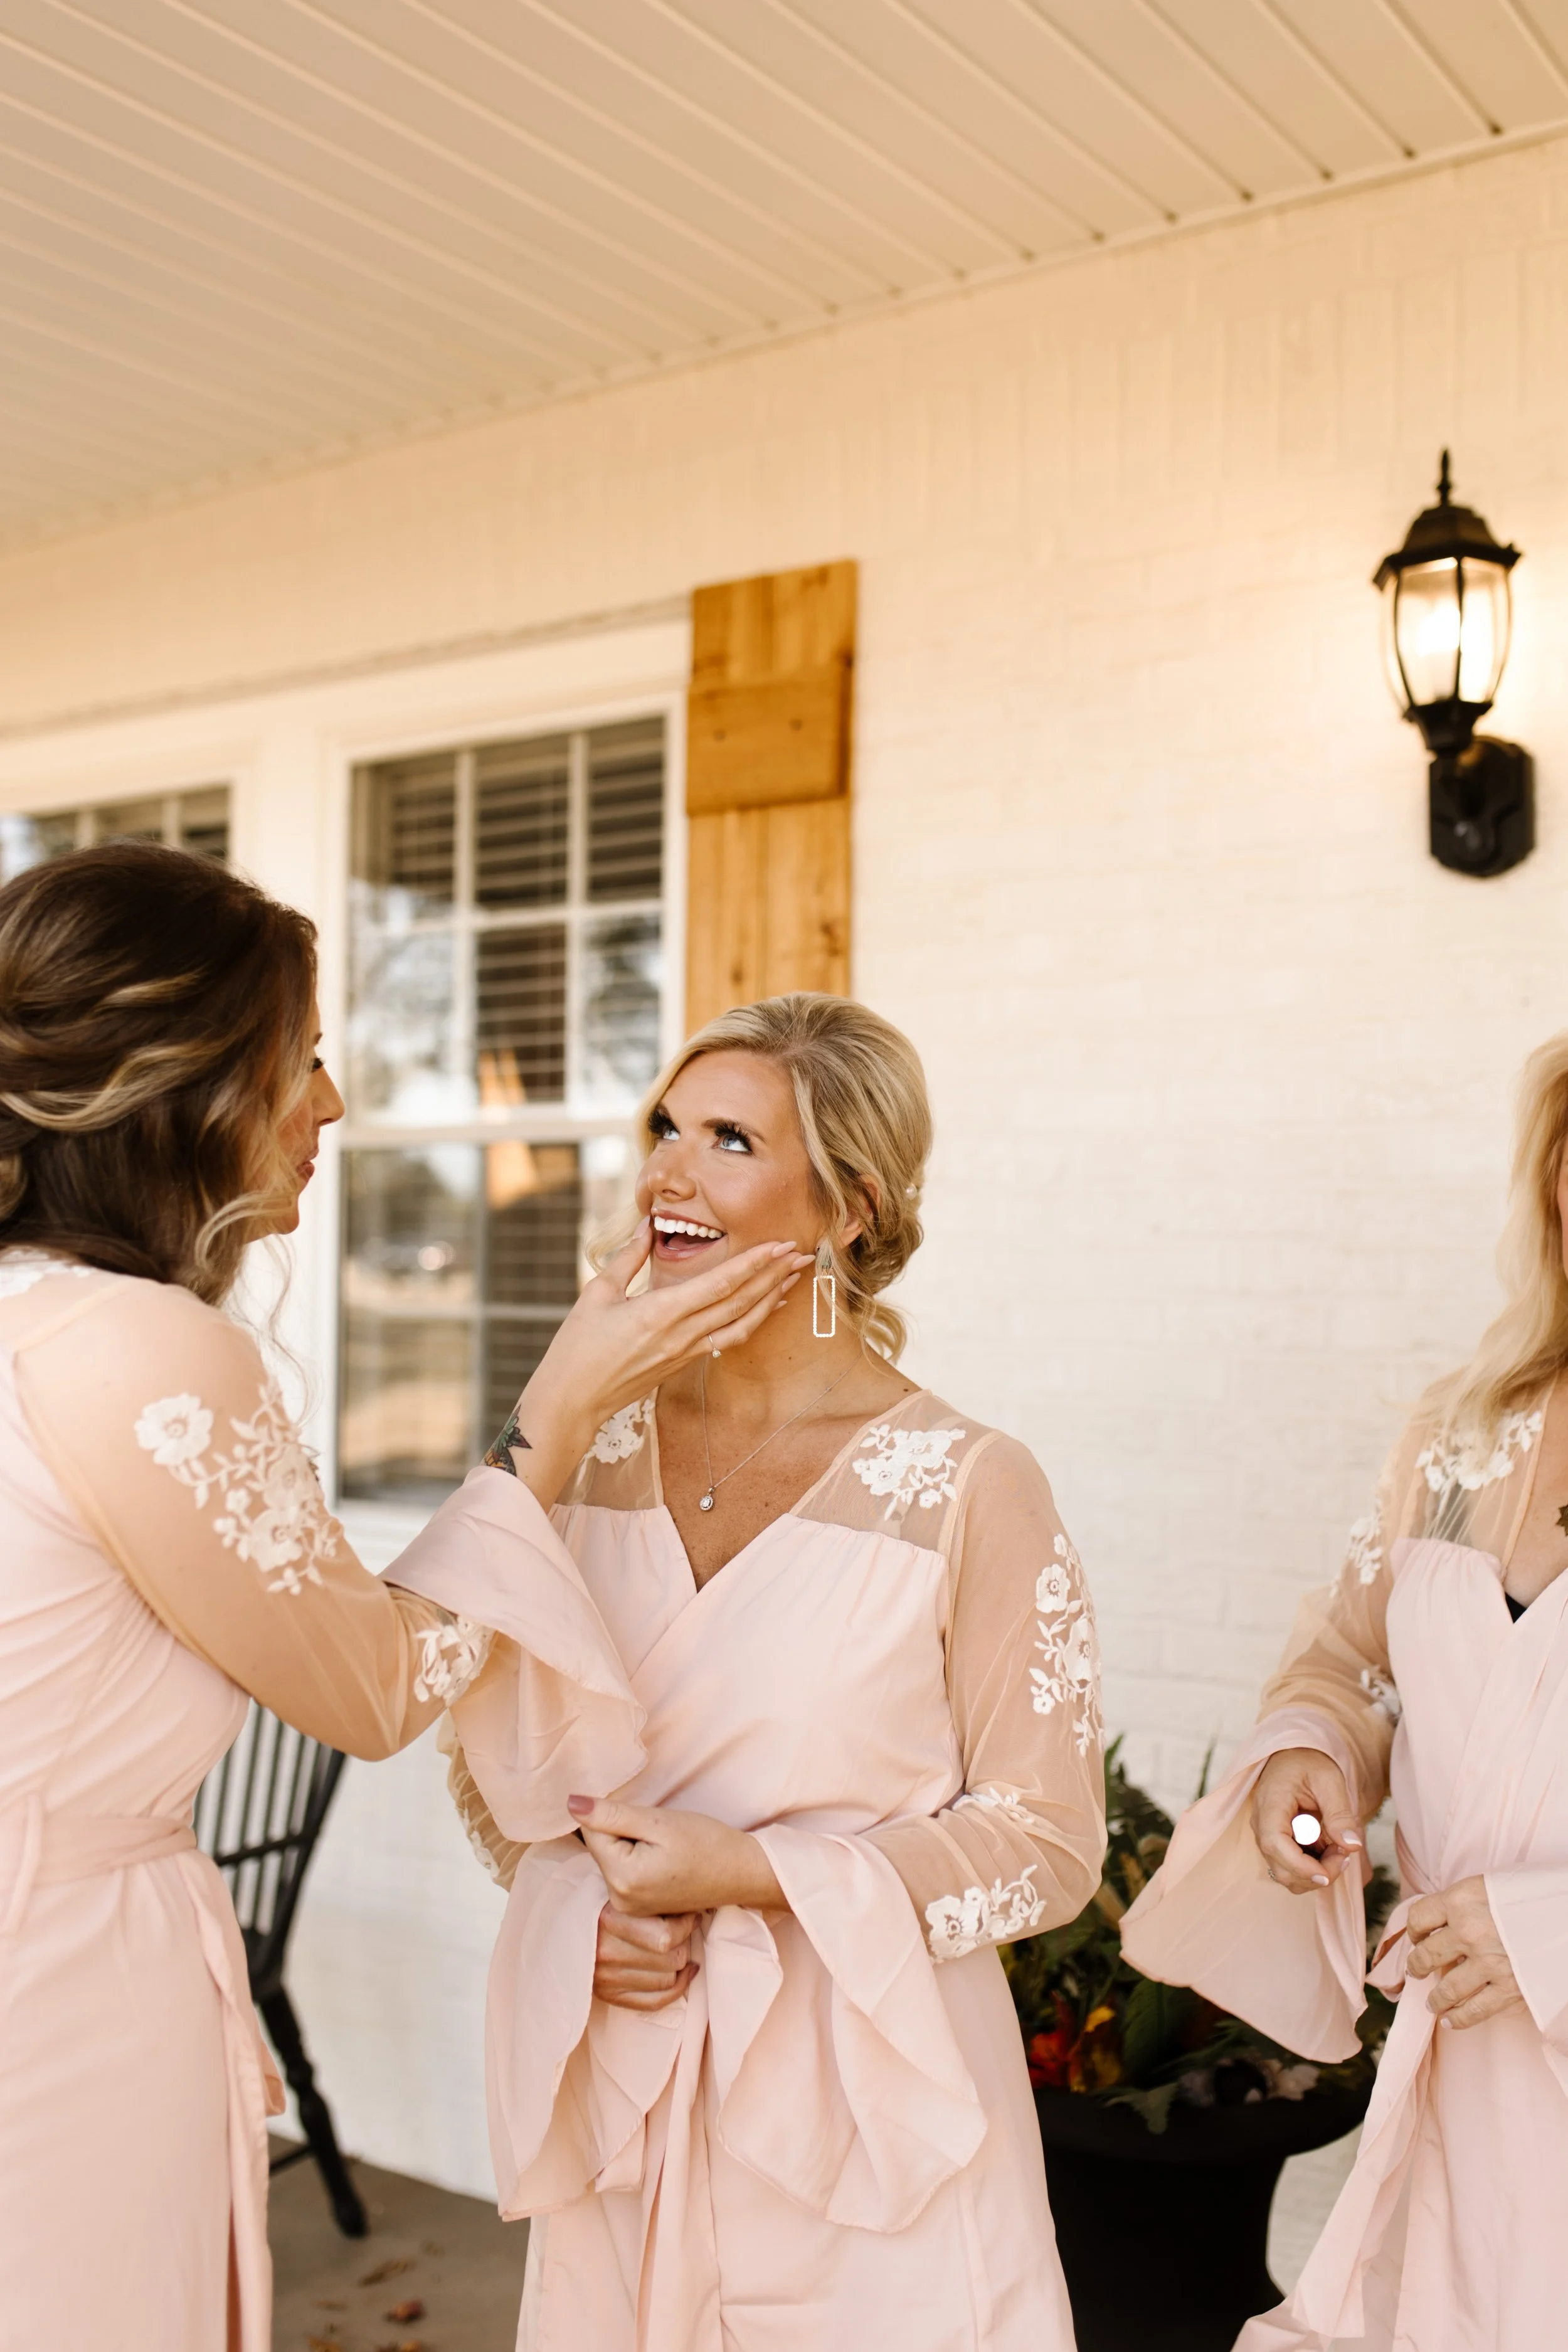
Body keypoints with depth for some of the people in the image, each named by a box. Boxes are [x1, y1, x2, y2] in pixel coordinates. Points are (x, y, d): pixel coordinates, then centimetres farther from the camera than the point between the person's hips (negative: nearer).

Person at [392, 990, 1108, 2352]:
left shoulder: (970, 1489, -14)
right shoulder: (590, 1460, -1)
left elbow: (1048, 1842, -9)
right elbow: (500, 1760, 11)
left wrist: (751, 1876, -17)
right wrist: (578, 1904, -8)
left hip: (862, 2099, -3)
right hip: (618, 2094, 4)